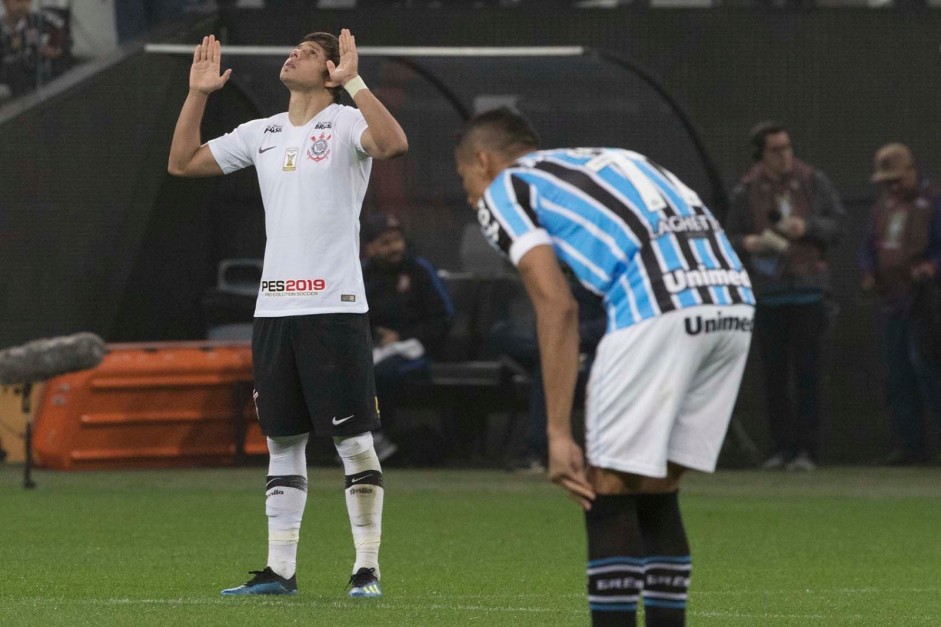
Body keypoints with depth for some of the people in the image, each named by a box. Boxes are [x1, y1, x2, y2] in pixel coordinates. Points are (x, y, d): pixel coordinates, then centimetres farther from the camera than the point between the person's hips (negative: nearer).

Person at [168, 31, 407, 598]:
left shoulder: (346, 125, -3)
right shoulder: (262, 134, 16)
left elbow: (394, 143, -25)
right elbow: (183, 162, 21)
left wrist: (353, 81, -25)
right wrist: (199, 94, 12)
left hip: (335, 308, -6)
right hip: (274, 310, 6)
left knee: (354, 439, -5)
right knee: (283, 442, 9)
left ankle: (368, 567, -1)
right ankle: (280, 570, 12)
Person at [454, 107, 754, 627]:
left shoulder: (502, 190, 13)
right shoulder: (608, 162, 34)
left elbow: (557, 307, -1)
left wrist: (558, 434, -2)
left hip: (658, 308, -7)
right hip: (732, 297, 7)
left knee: (607, 496, 2)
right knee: (656, 494, 17)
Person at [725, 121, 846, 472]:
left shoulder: (813, 182, 4)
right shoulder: (746, 192, 5)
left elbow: (837, 223, 6)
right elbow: (731, 238, 9)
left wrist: (808, 227, -11)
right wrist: (747, 243, -13)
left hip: (807, 289, -1)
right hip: (768, 293, 1)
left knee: (806, 371, -5)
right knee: (774, 373, 3)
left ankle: (807, 449, -3)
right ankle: (781, 447, 9)